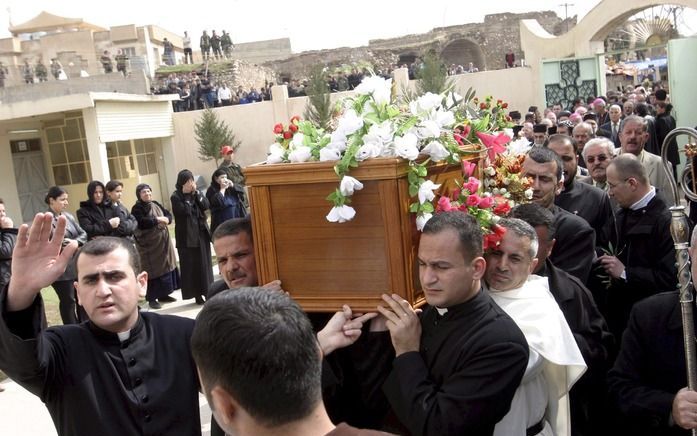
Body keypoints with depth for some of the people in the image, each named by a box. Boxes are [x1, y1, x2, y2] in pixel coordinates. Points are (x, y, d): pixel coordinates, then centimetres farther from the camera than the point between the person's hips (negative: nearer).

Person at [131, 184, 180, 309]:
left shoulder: (156, 204, 13)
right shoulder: (137, 209, -9)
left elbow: (169, 214, 11)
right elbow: (142, 223, -25)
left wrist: (166, 219, -12)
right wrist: (157, 219, -17)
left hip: (163, 242, 7)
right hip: (149, 244, -7)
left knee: (166, 266, 10)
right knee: (153, 270, -6)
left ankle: (162, 295, 21)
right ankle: (151, 298, 2)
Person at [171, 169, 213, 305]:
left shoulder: (197, 192, 10)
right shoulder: (176, 197, -6)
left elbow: (206, 206, -5)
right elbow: (185, 211, -20)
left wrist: (196, 193, -11)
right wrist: (187, 195, -15)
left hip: (201, 233, 5)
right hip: (187, 236, -5)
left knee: (205, 263, 8)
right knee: (191, 265, -2)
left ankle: (206, 291, 18)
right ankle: (197, 294, 2)